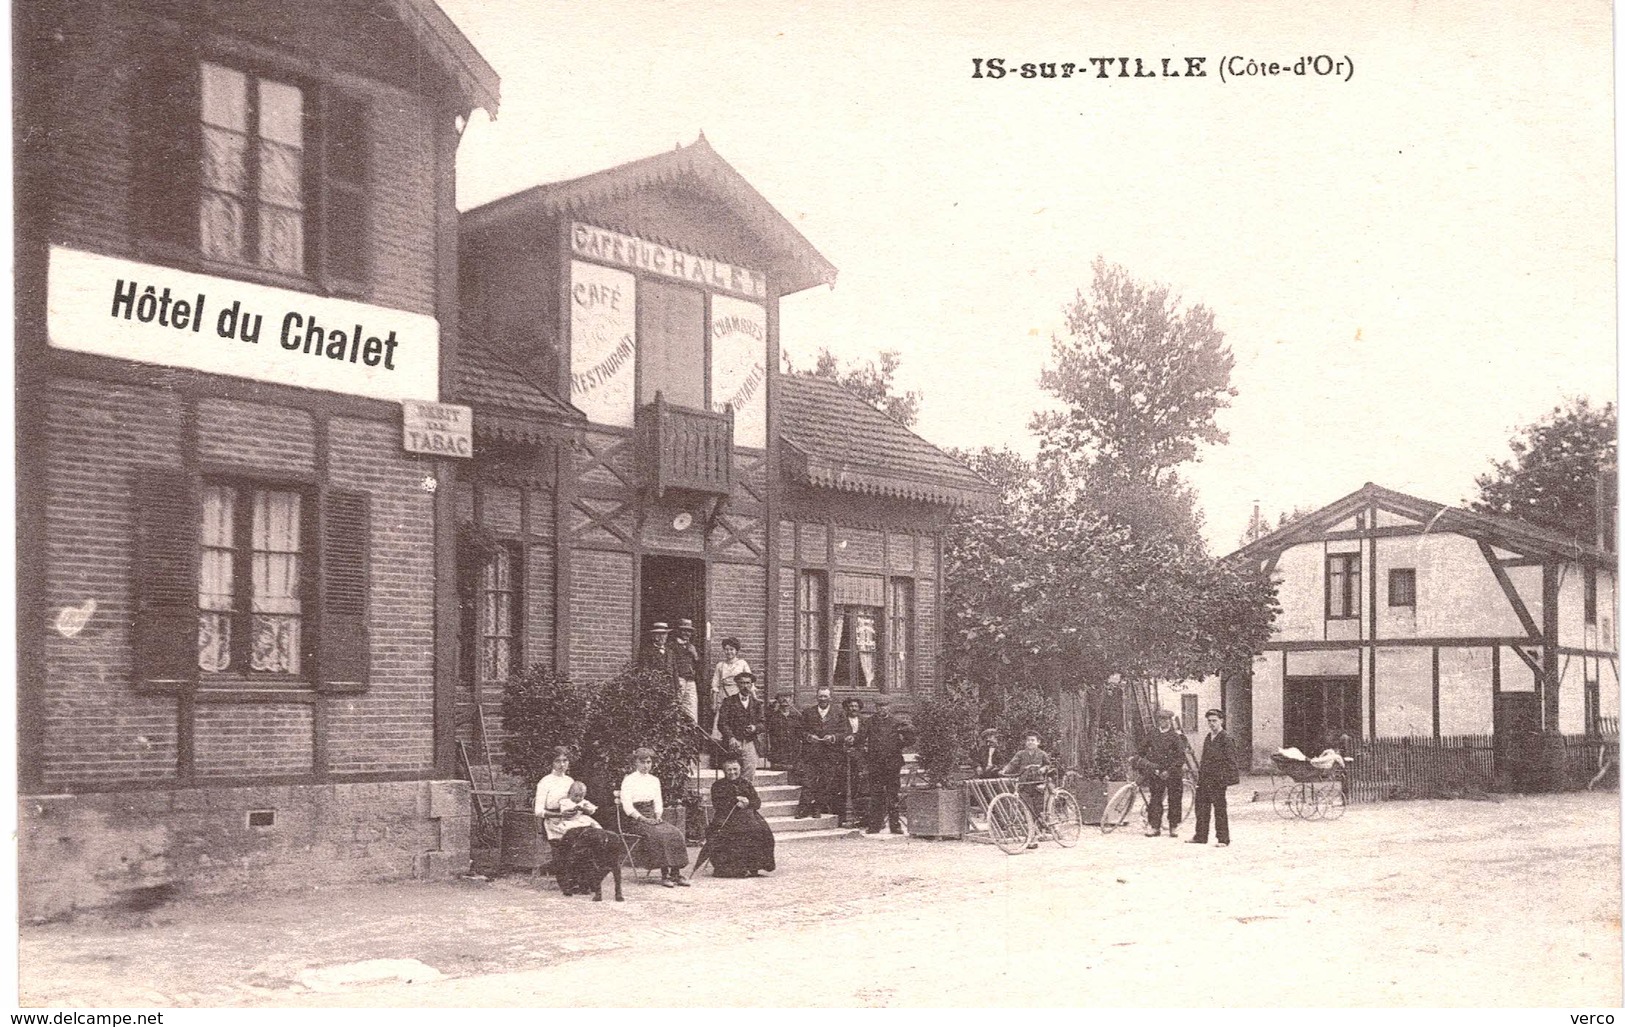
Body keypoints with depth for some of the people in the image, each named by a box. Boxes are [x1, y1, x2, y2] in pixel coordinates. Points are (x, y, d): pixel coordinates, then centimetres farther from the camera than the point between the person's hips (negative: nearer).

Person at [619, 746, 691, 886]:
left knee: (675, 833, -20)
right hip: (635, 820, -6)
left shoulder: (654, 780, 17)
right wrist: (643, 819, -18)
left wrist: (658, 816, -3)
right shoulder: (629, 780, -2)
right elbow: (627, 806, -10)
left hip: (652, 818, 6)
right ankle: (664, 875, -29)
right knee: (659, 835, -31)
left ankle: (676, 873, -22)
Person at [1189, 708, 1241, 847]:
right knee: (1201, 808, 9)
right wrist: (1200, 772, 16)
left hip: (1217, 780, -8)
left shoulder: (1225, 739, -8)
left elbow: (1230, 761, -11)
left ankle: (1223, 839, 4)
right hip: (1205, 779, 8)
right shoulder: (1208, 737, 16)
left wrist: (1224, 778, -16)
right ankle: (1201, 837, 16)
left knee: (1220, 809, -3)